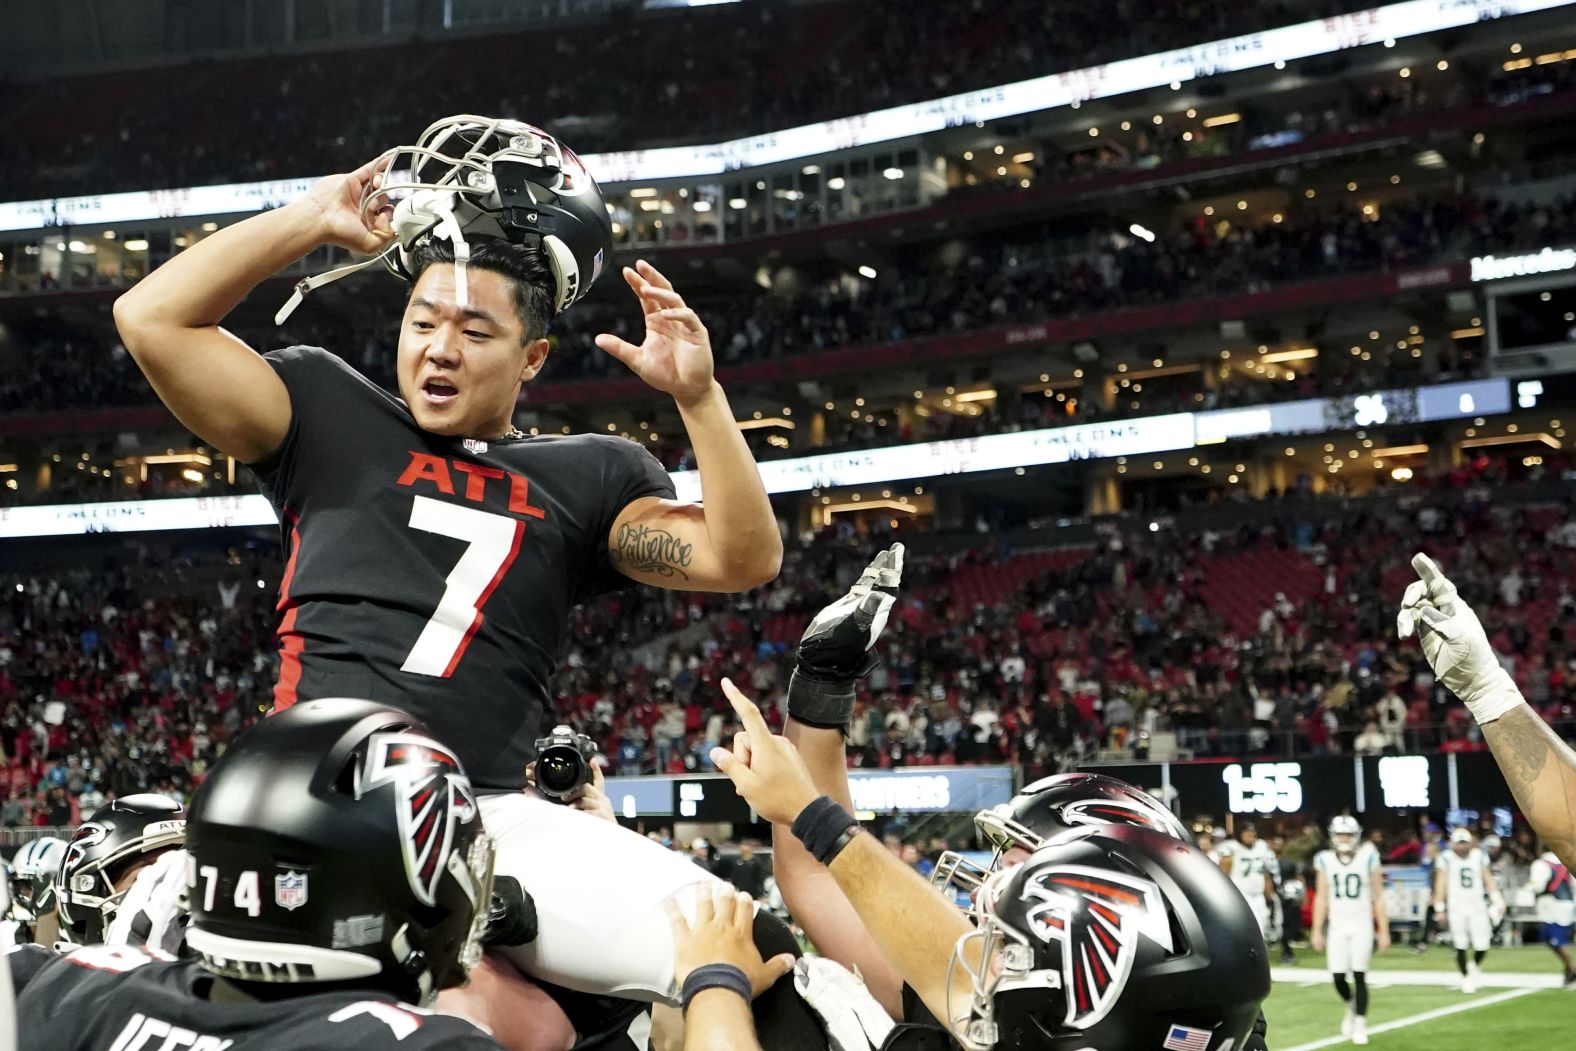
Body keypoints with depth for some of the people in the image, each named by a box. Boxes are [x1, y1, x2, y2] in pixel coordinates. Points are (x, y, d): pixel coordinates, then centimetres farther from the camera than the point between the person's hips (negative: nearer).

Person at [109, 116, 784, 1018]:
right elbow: (153, 319, 8)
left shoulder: (586, 478, 20)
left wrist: (700, 398, -1)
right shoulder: (333, 417, 17)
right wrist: (316, 220, 9)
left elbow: (744, 558, 10)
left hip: (496, 821, 1)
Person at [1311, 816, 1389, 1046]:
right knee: (1338, 977, -1)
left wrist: (1384, 931, -2)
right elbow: (1321, 898, 7)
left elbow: (1378, 897, -1)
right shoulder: (1326, 860, 2)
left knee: (1359, 976, -5)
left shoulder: (1367, 858, -4)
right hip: (1337, 926, 2)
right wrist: (1317, 931, 4)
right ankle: (1351, 1006, 30)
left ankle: (1360, 1025, 7)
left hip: (1361, 925, -2)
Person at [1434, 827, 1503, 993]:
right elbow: (1441, 884, -1)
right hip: (1456, 907, -2)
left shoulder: (1479, 857, 5)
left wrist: (1497, 901, 1)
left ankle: (1475, 965, 30)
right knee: (1461, 946, -4)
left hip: (1477, 906, 2)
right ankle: (1466, 977, 14)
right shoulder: (1446, 859, -2)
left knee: (1482, 945, -2)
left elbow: (1488, 880, 9)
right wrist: (1439, 908, -4)